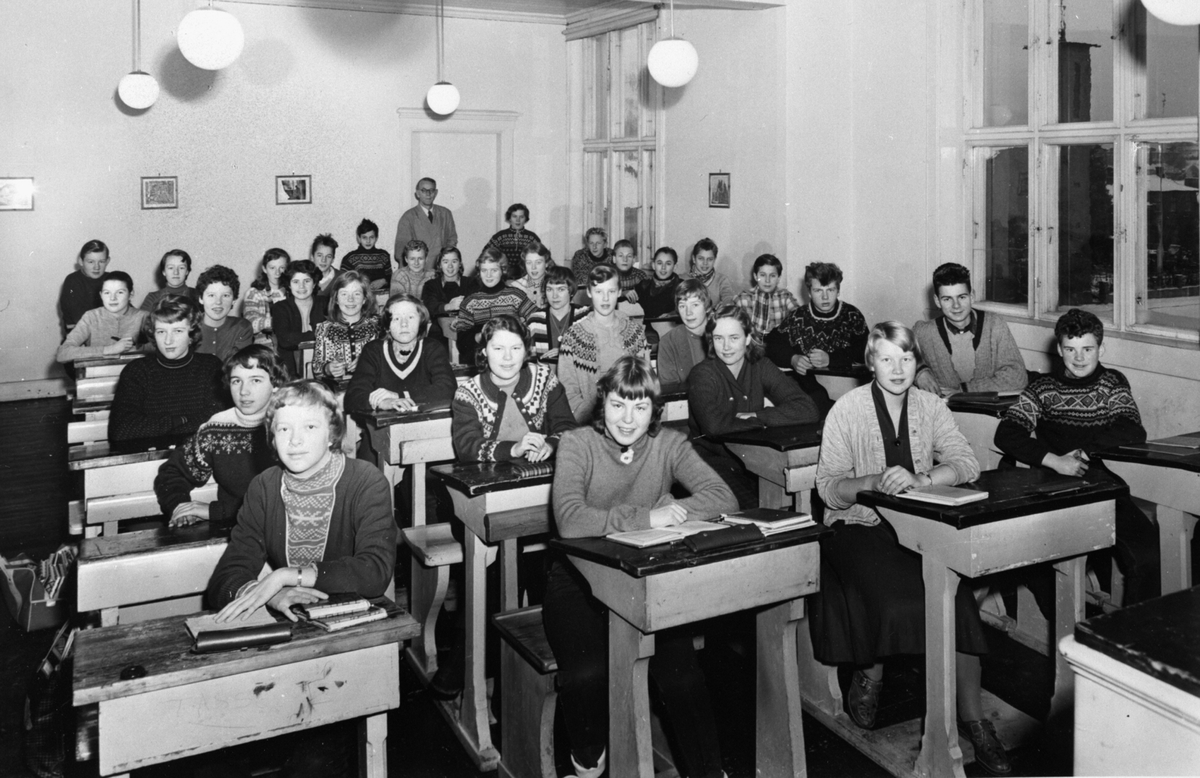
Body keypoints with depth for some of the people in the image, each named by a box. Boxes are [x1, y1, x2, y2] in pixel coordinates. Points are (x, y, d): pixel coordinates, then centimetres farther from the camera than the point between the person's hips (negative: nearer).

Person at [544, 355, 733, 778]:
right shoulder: (577, 444, -10)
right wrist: (647, 517, -29)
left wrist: (671, 511, -26)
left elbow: (724, 498, -12)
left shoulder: (669, 444, -1)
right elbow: (570, 521, -26)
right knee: (587, 672, -25)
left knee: (680, 675, -19)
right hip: (580, 579, -2)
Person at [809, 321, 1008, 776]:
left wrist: (919, 479, -25)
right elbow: (829, 488, -7)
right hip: (859, 526, -2)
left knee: (957, 593, -22)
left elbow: (966, 464, -6)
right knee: (896, 598, -28)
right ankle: (869, 676, 2)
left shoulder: (931, 407, 7)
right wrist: (874, 482, -26)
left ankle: (972, 718, -12)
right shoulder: (848, 410, -2)